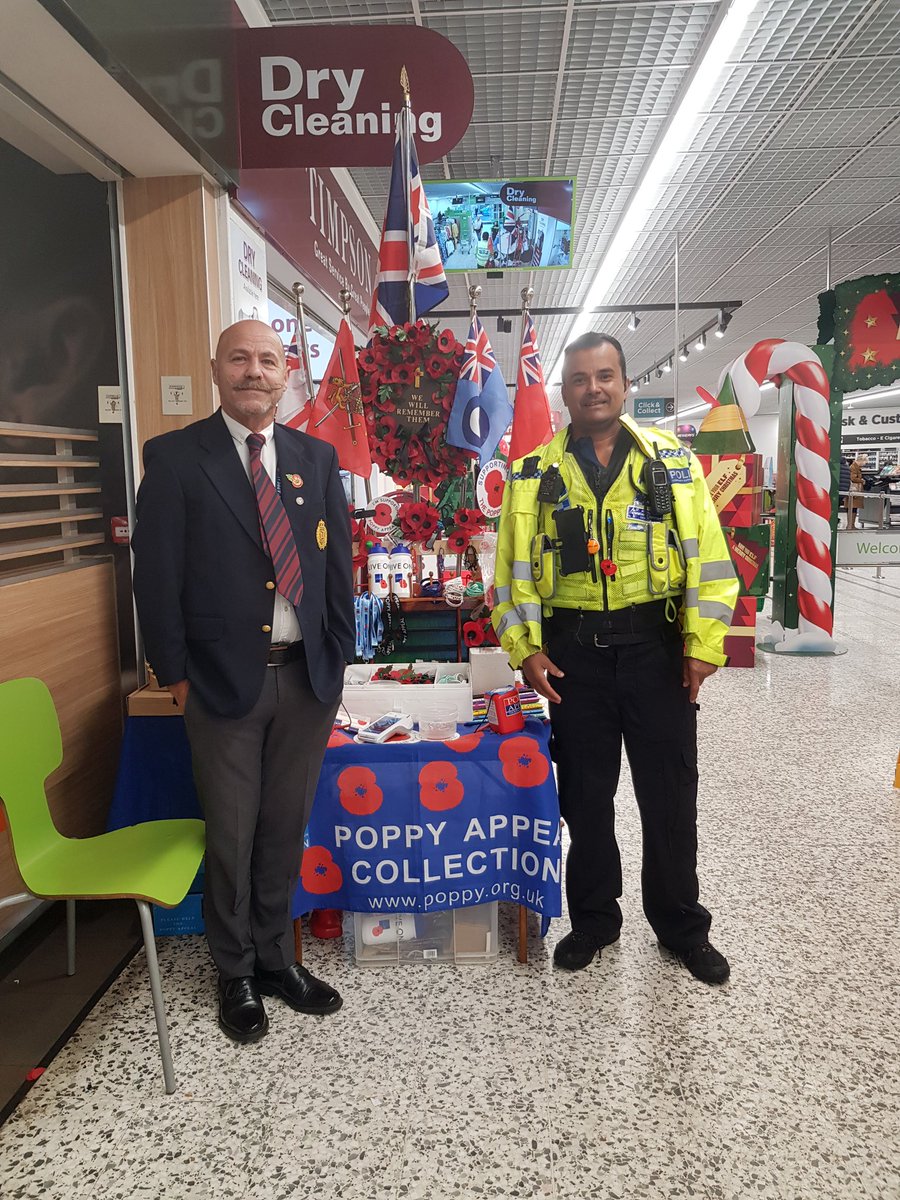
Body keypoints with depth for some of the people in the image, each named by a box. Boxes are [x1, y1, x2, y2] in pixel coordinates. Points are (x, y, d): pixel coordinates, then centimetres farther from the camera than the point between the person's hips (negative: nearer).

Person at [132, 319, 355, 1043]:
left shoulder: (317, 458, 8)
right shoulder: (176, 456, -3)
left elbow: (339, 563, 9)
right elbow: (156, 572, -5)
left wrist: (340, 656, 5)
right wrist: (173, 672, -7)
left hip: (308, 677, 3)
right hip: (225, 680, -3)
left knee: (286, 829, 15)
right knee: (231, 836, 10)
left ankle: (277, 958, 35)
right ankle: (237, 974, 31)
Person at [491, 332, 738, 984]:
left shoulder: (673, 459, 2)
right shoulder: (535, 473, 4)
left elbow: (707, 556, -1)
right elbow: (515, 567, 4)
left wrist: (703, 646, -7)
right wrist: (526, 648, -5)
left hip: (656, 644, 0)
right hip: (574, 650, 1)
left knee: (670, 793, 9)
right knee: (585, 794, 12)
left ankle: (682, 925, 29)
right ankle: (594, 918, 31)